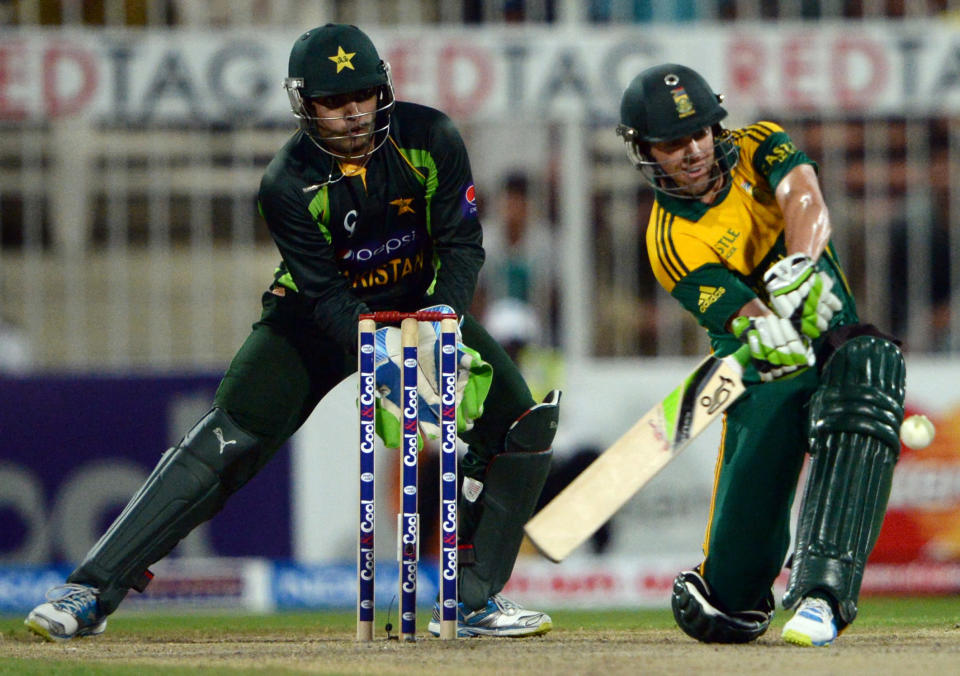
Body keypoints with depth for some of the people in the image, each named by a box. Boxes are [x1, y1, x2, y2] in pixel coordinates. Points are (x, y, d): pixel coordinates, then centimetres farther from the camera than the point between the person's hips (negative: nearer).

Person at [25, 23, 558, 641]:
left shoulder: (430, 139, -17)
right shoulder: (289, 184, -24)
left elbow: (463, 242, -12)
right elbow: (325, 296, -25)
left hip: (422, 304, 3)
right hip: (321, 315, -3)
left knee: (522, 418, -13)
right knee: (228, 440, -18)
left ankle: (473, 601, -5)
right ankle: (92, 591, -19)